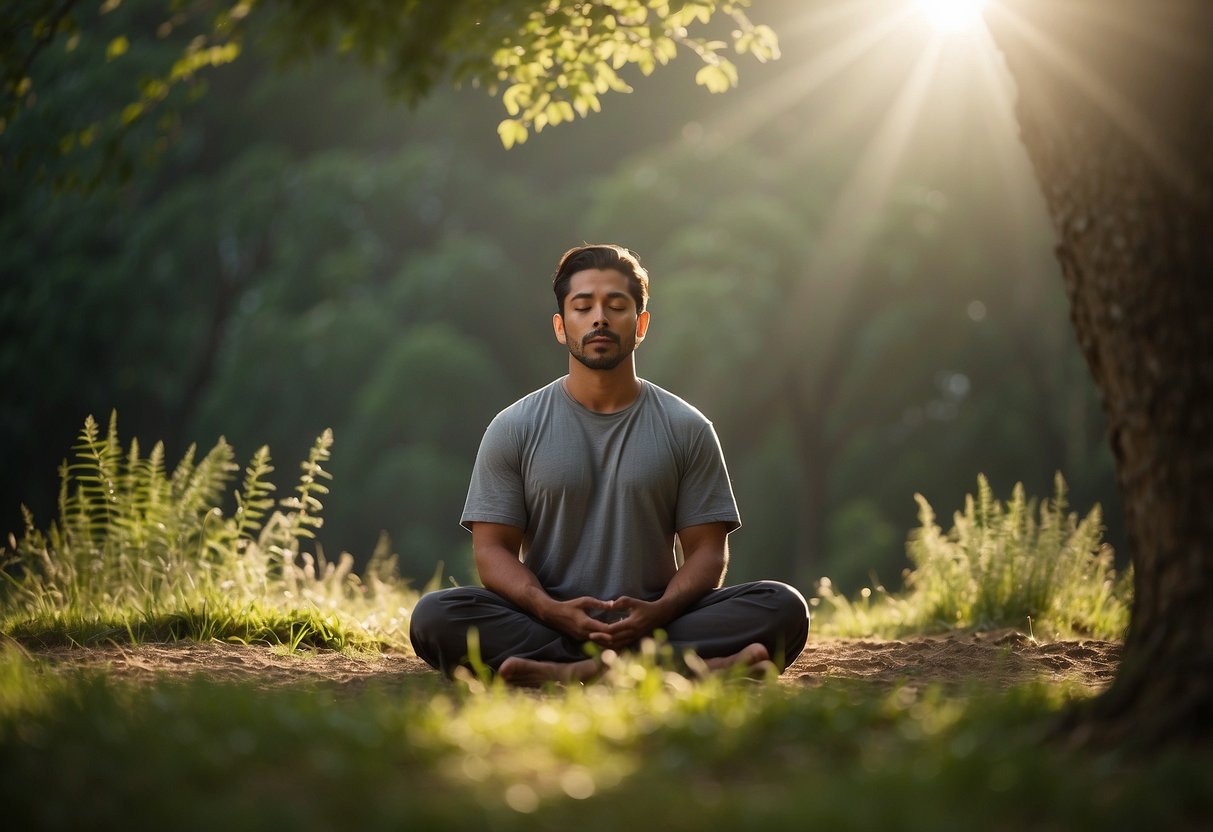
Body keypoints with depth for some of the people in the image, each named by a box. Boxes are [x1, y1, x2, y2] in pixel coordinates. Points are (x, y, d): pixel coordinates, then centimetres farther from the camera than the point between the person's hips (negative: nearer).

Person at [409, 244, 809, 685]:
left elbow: (706, 550, 4)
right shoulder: (513, 430, 6)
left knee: (783, 607, -25)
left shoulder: (687, 430, 7)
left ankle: (569, 672, -36)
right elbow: (493, 549, 1)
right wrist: (552, 611, -20)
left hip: (654, 624, 1)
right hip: (546, 625, 0)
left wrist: (658, 612, -19)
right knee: (434, 617, -30)